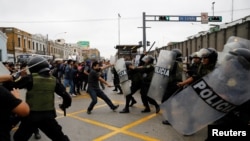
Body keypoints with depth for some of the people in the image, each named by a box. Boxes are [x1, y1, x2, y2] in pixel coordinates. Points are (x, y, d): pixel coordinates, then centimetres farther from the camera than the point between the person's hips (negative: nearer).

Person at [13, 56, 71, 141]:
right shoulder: (53, 80, -3)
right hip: (48, 116, 2)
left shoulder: (30, 78, -11)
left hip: (31, 115, -2)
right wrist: (64, 105, 18)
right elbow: (66, 97, -2)